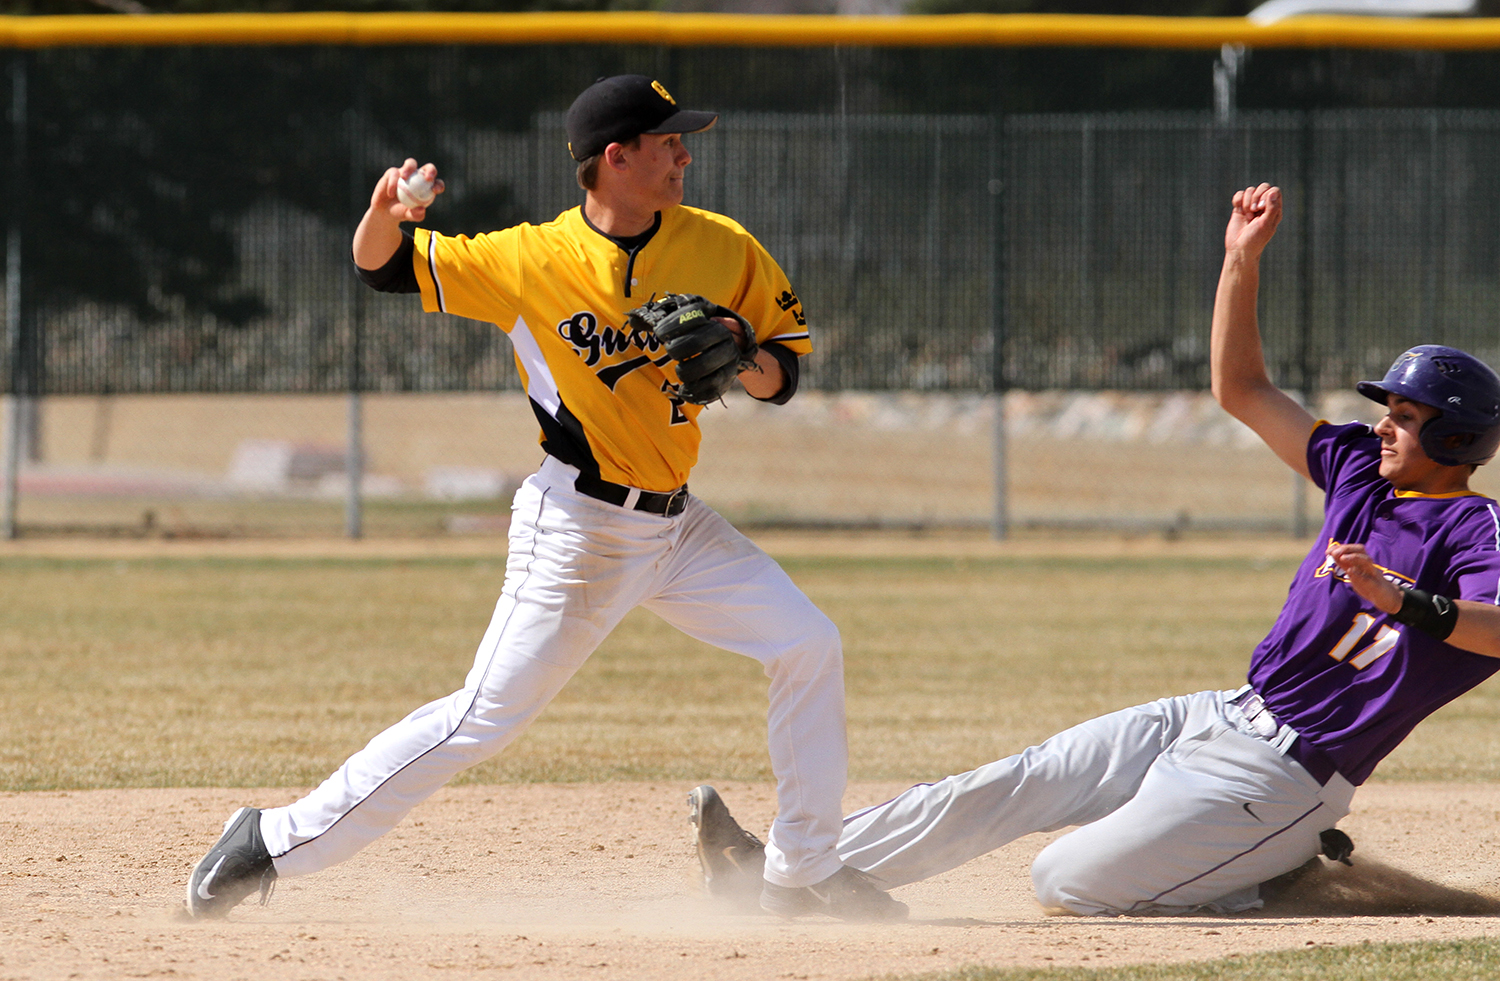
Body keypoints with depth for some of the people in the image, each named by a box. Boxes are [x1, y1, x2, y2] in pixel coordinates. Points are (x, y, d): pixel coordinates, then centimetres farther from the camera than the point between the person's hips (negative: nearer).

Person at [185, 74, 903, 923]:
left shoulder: (723, 251, -2)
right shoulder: (532, 261, -13)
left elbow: (785, 367, 7)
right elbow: (383, 267, -6)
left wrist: (744, 365, -17)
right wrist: (387, 212, -29)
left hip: (675, 524, 6)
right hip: (575, 527, -6)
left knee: (810, 647, -1)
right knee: (485, 719, -11)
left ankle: (804, 872, 12)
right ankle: (276, 843, -4)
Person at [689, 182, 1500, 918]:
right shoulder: (1362, 474, 10)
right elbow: (1241, 390, 15)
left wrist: (1405, 602, -49)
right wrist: (1242, 258, 5)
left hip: (1277, 780, -9)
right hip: (1223, 717, 9)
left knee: (1066, 883, -10)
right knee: (1017, 784, 4)